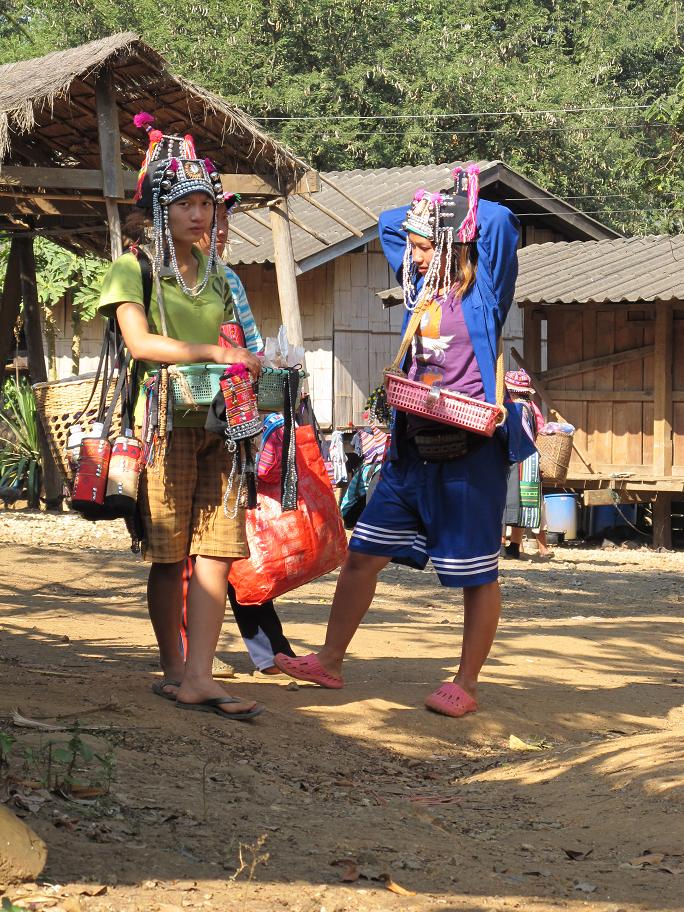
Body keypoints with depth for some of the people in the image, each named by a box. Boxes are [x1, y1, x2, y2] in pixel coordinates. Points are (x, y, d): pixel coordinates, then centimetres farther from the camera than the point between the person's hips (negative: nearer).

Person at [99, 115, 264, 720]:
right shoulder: (134, 269, 2)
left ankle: (198, 677, -7)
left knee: (217, 551, -6)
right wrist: (214, 354, -21)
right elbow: (140, 341, -13)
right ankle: (173, 667, 12)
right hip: (166, 419, -5)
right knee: (169, 555, -1)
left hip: (221, 420, 5)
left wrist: (251, 364, 3)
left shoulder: (217, 275, 19)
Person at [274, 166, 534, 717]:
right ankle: (330, 662, 18)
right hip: (415, 445, 7)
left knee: (476, 571, 3)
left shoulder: (481, 290, -6)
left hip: (470, 448, -7)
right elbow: (389, 222, 26)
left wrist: (462, 208, -4)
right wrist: (433, 208, 14)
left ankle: (466, 686, 10)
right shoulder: (422, 285, 12)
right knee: (363, 553, 8)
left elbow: (501, 223, -21)